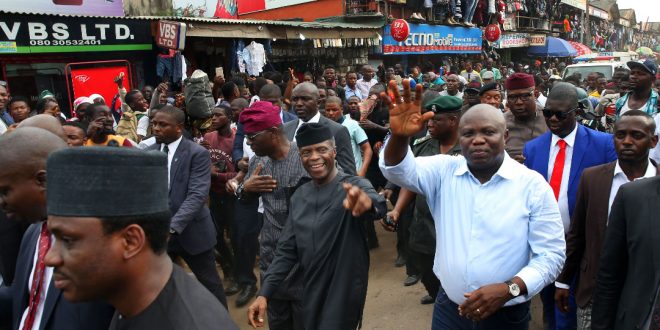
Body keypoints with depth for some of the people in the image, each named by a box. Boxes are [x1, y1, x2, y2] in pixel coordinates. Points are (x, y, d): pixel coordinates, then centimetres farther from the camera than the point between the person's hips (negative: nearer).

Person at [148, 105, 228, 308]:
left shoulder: (198, 153, -12)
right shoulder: (149, 153, 4)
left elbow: (197, 196, -21)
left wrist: (172, 227, -31)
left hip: (191, 231, -4)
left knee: (209, 283, 12)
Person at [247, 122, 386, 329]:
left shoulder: (355, 187, -14)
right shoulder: (299, 196, 2)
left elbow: (378, 207, -37)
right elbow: (287, 250, 5)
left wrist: (368, 202, -61)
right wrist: (264, 293, -5)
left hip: (345, 293, -5)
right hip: (311, 294, 5)